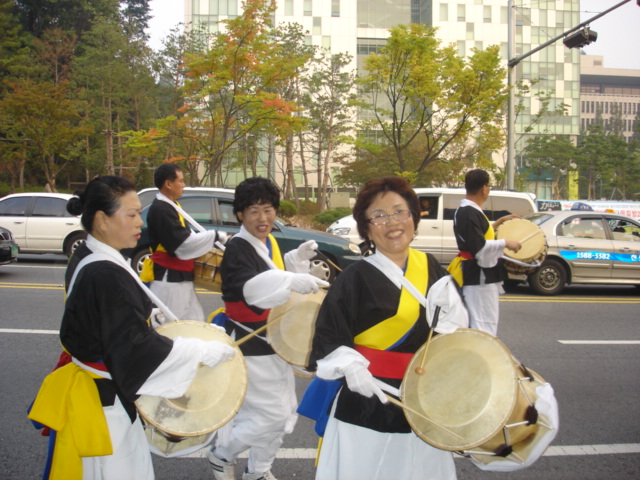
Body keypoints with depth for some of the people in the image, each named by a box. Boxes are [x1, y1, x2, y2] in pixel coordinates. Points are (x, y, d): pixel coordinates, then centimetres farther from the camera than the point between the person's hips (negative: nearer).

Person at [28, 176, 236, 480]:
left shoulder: (87, 259, 3)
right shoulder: (106, 276, -28)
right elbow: (136, 347, -27)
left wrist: (147, 314, 10)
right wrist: (204, 351, -21)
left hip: (93, 390, 9)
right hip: (101, 402, -9)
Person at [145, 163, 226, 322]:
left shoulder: (170, 206, 11)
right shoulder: (160, 209, -21)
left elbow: (184, 234, 20)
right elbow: (182, 242, -24)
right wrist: (216, 236, -16)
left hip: (179, 277, 10)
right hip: (168, 280, -10)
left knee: (194, 321, 14)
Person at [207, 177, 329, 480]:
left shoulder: (269, 243, 7)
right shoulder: (237, 249, -19)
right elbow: (252, 288, -38)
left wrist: (297, 259, 1)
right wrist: (295, 281, -52)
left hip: (274, 342, 9)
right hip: (249, 347, -8)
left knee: (285, 414, 15)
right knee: (272, 415, -4)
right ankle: (221, 454, 20)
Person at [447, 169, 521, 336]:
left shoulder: (468, 210, 13)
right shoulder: (469, 213, -20)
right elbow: (479, 247, -26)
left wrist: (499, 221, 22)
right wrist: (505, 242, -17)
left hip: (480, 275, 11)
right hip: (478, 277, -11)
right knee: (484, 324, -10)